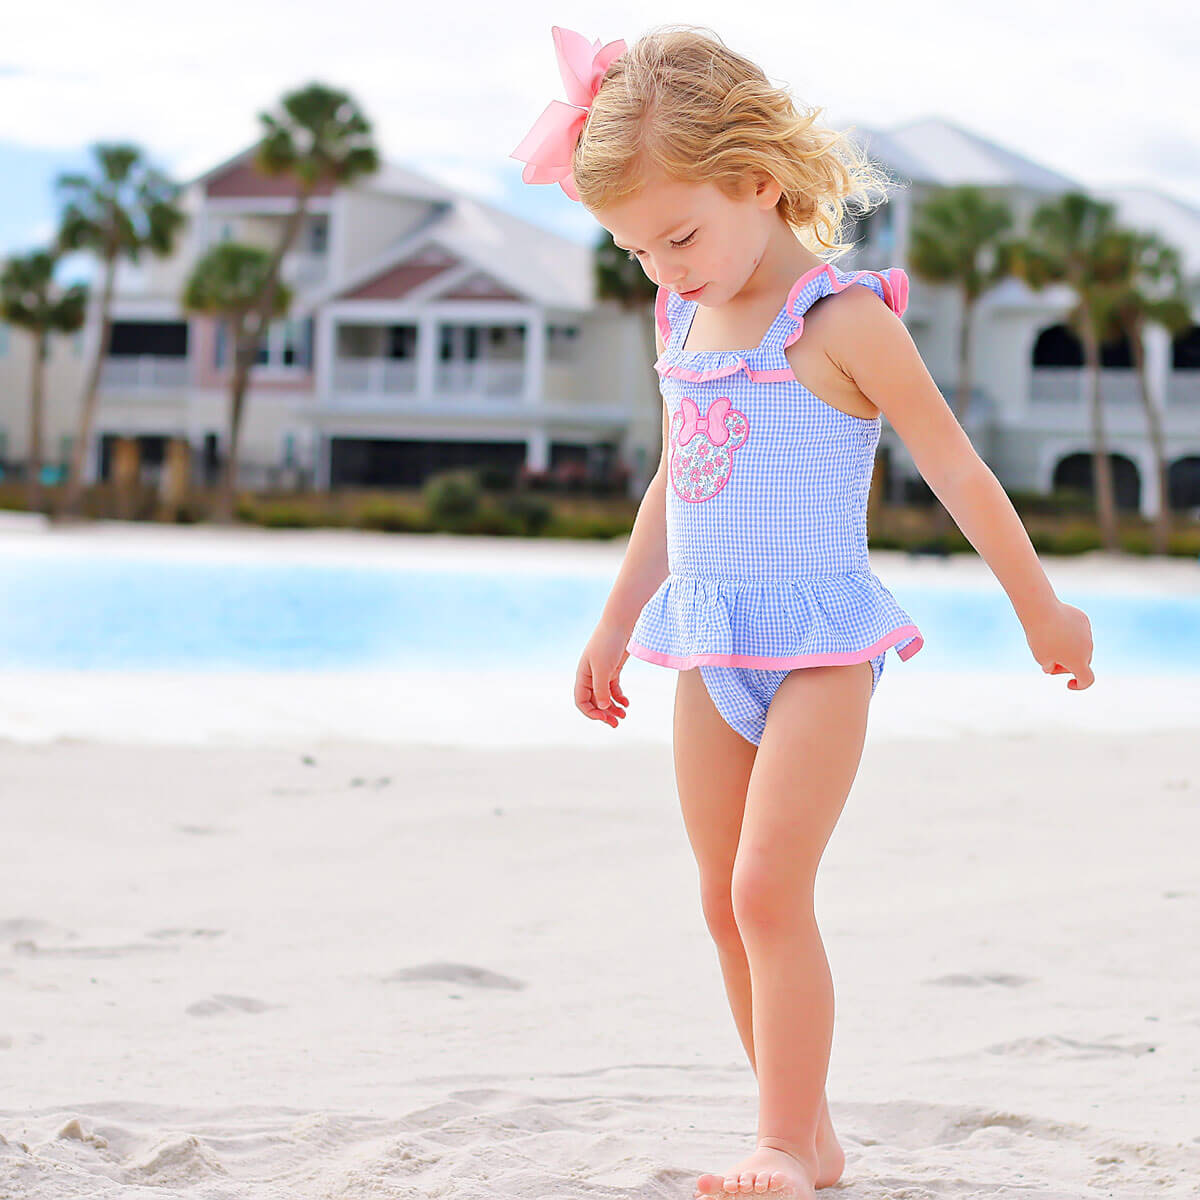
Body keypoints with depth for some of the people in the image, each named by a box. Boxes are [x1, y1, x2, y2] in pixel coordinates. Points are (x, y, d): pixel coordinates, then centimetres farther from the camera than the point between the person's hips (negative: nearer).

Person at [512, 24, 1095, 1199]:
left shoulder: (842, 321, -13)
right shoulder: (683, 324, 9)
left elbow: (954, 466, -6)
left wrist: (1040, 608, 0)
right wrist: (614, 627, 27)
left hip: (818, 646, -7)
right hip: (713, 651, 7)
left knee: (770, 890, -15)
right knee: (726, 904, 7)